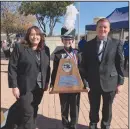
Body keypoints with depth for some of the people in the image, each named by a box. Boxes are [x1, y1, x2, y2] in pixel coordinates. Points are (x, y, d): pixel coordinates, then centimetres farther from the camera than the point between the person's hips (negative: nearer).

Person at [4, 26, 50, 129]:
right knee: (28, 112, 0)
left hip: (39, 86, 5)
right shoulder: (19, 48, -9)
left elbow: (47, 67, 11)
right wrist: (14, 86, -14)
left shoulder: (45, 49, 5)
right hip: (25, 87, -4)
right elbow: (12, 68, -11)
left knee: (34, 110, 18)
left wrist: (46, 82, 8)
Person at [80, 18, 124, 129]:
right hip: (93, 83, 1)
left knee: (107, 108, 17)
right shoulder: (89, 44, 1)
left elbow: (120, 64, -2)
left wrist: (120, 82, -4)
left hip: (109, 82, -1)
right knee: (94, 107, 16)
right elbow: (84, 64, 3)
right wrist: (84, 81, -1)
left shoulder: (116, 43, -3)